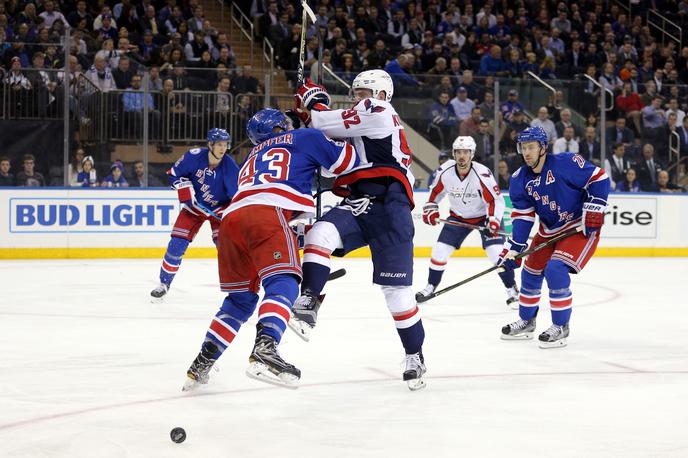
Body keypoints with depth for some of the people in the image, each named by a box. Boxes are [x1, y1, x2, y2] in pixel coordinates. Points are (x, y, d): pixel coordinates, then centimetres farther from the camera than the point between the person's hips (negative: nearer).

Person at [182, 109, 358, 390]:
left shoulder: (253, 158, 39)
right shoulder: (304, 138, 22)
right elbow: (346, 160, 21)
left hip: (231, 218, 7)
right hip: (267, 214, -7)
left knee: (241, 298, 18)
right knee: (283, 284, -16)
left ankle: (201, 366, 15)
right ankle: (264, 351, -41)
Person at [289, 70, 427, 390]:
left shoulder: (378, 111, 0)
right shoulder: (361, 124, 29)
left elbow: (326, 124, -10)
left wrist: (313, 101, 10)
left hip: (388, 209, -8)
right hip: (358, 206, 8)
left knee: (396, 287, -5)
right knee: (320, 234, -22)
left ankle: (415, 355, 8)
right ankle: (307, 307, -26)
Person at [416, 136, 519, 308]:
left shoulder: (482, 174, -29)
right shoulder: (445, 171, -16)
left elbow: (496, 199, -23)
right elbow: (435, 191, 3)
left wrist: (494, 220, -36)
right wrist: (430, 210, -7)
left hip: (484, 216, -4)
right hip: (458, 216, 4)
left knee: (497, 252, -17)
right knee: (440, 251, -2)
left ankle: (512, 289, -2)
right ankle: (430, 287, 17)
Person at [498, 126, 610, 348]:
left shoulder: (565, 163, -22)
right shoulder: (520, 180, -3)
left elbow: (599, 178, -17)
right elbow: (522, 216, -1)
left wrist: (593, 211, -21)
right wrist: (512, 248, -9)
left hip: (581, 227, -7)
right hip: (549, 230, 7)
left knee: (556, 270, -22)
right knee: (531, 271, 12)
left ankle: (561, 327, -8)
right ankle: (526, 322, 34)